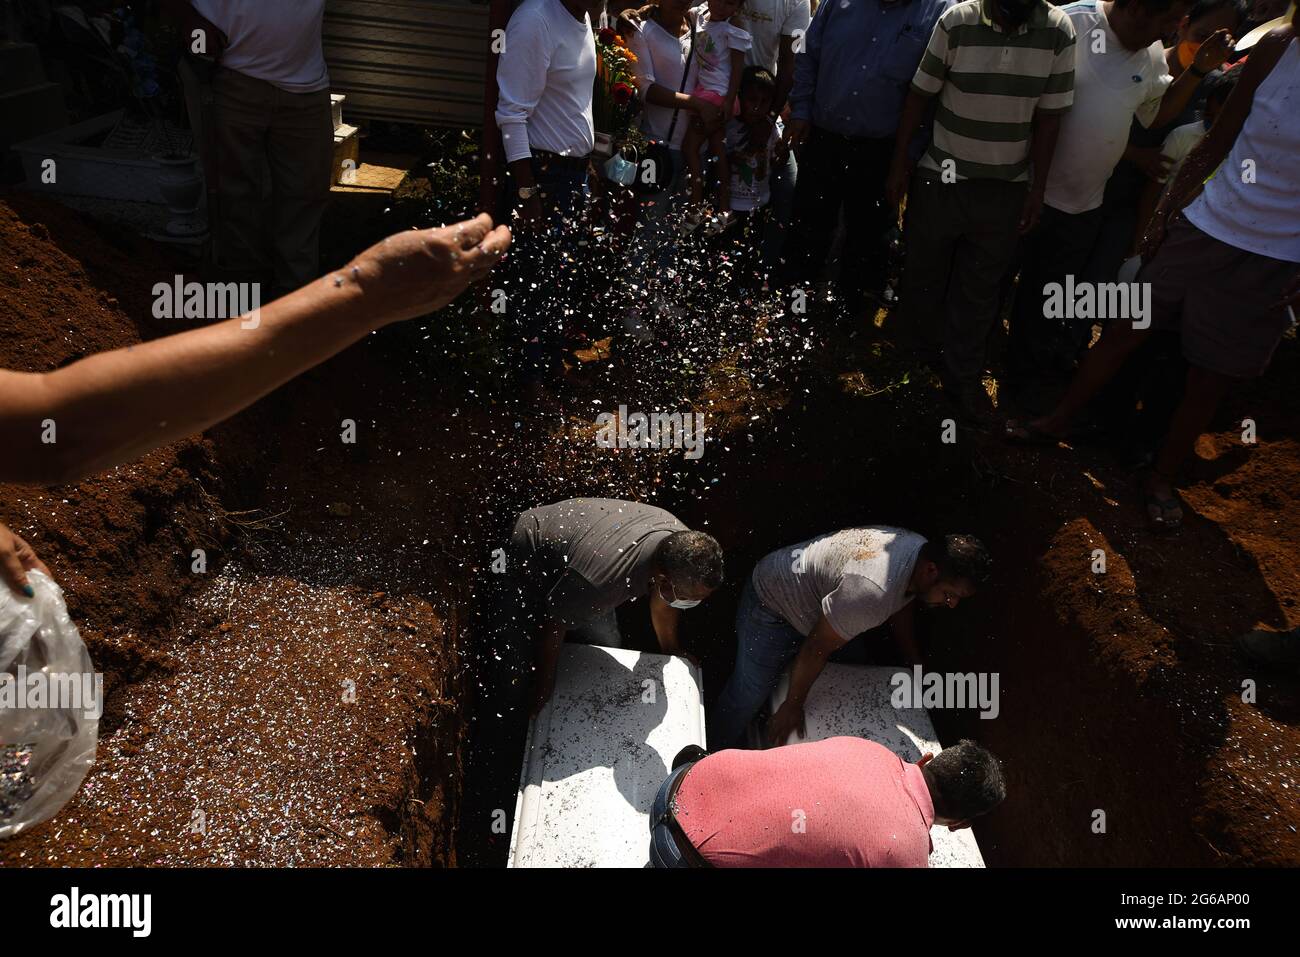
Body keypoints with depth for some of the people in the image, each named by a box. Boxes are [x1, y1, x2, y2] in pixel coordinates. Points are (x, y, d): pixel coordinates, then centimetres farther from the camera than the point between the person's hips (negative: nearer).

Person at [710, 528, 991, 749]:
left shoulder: (922, 551, -13)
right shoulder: (873, 592, -42)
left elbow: (901, 610, 9)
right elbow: (816, 650, -30)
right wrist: (792, 707, -16)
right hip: (771, 606, -9)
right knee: (749, 692, -3)